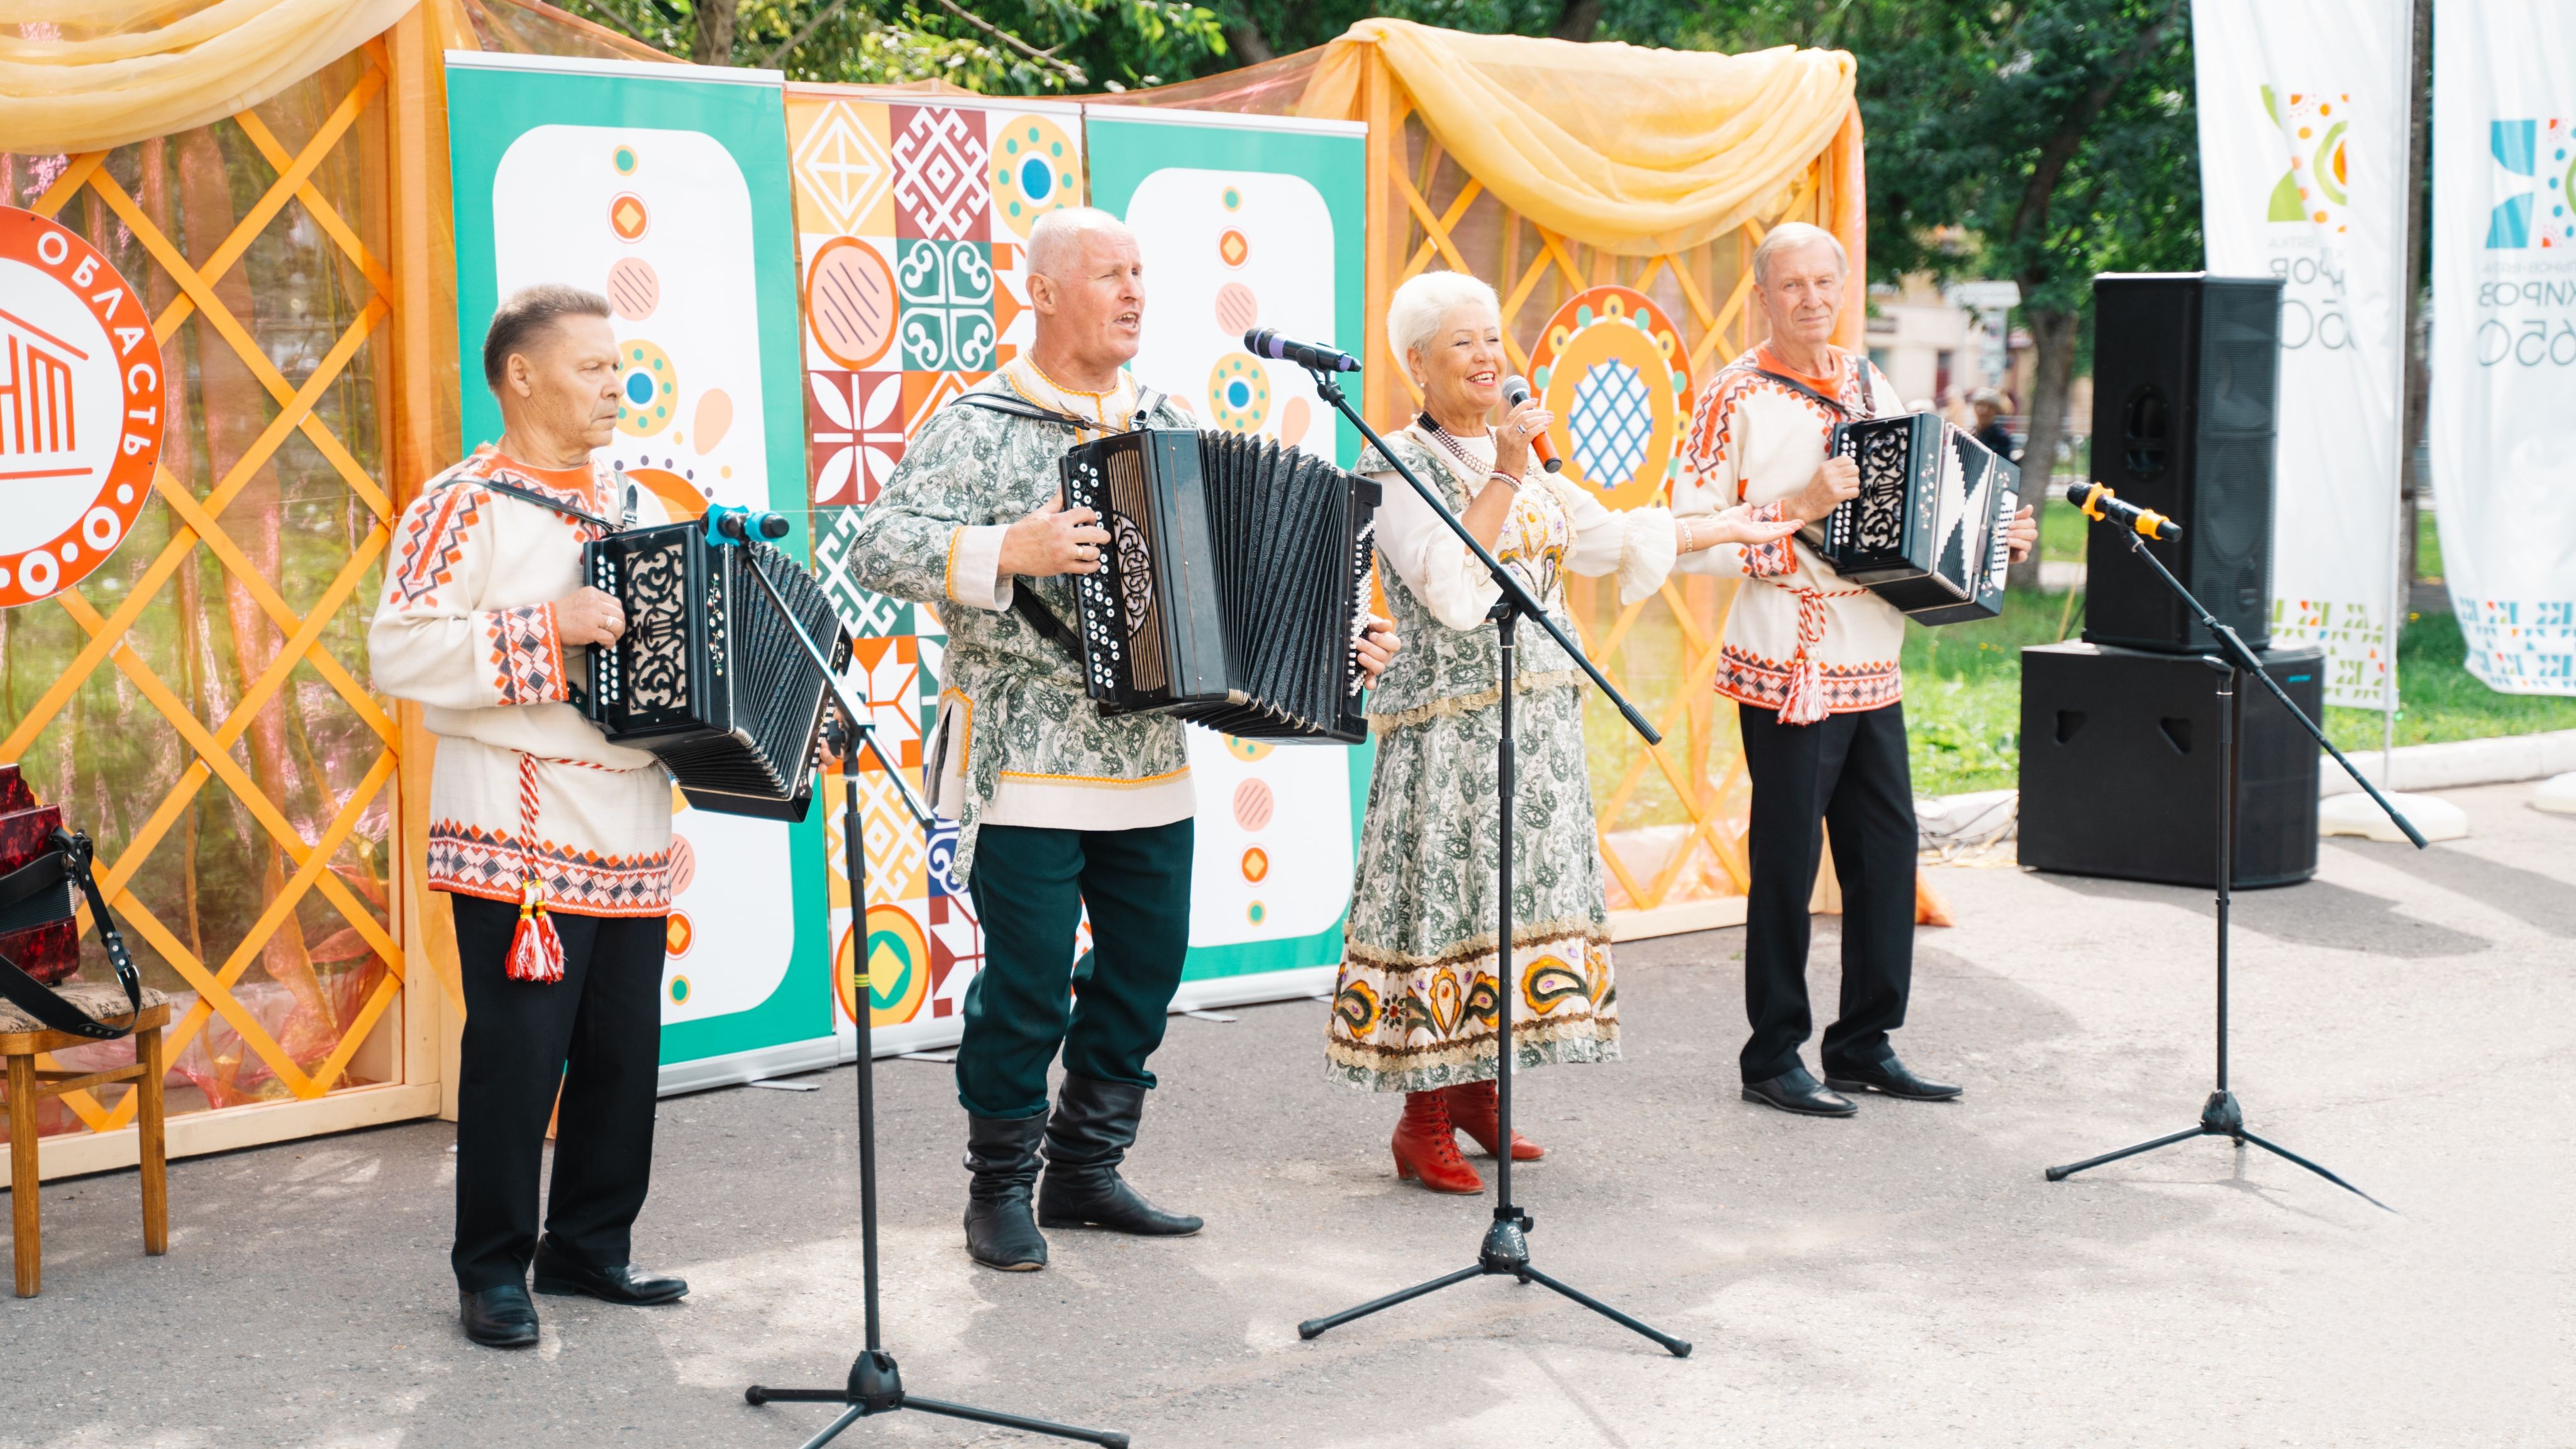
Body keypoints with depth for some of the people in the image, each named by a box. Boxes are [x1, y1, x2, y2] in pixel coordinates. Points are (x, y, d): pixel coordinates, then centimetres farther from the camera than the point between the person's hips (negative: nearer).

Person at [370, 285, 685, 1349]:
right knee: (519, 1048, -5)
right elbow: (399, 653, -15)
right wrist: (542, 632, -22)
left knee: (625, 1049, 9)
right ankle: (493, 1270, 7)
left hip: (628, 836, 7)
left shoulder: (633, 507, 18)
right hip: (520, 835, -7)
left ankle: (590, 1245, 22)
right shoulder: (466, 505, -5)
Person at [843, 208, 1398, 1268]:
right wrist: (1006, 552, -29)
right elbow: (879, 547, -16)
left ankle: (1085, 1172, 26)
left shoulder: (1168, 429, 13)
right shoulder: (981, 427, -7)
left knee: (1144, 967, 11)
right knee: (1027, 986, -3)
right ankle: (999, 1191, 13)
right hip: (1029, 769, -6)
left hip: (1151, 768, 7)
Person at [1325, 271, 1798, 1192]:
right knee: (1447, 895, -7)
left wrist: (1726, 529, 27)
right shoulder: (1398, 466, -8)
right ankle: (1423, 1124, -1)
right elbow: (1450, 583, -20)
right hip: (1450, 721, -7)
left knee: (1517, 891, 8)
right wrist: (1503, 473, -20)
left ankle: (1475, 1091, 19)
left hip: (1538, 717, 8)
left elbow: (1607, 538, 23)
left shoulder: (1521, 458, 16)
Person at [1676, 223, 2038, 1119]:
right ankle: (1772, 1060, 9)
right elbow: (1691, 529, -13)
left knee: (1887, 849, 9)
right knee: (1787, 861, -2)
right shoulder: (1735, 397, -6)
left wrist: (1995, 536, 11)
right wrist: (1797, 508, -20)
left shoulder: (1870, 387, 14)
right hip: (1788, 668, -6)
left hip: (1872, 666, 7)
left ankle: (1863, 1046, 21)